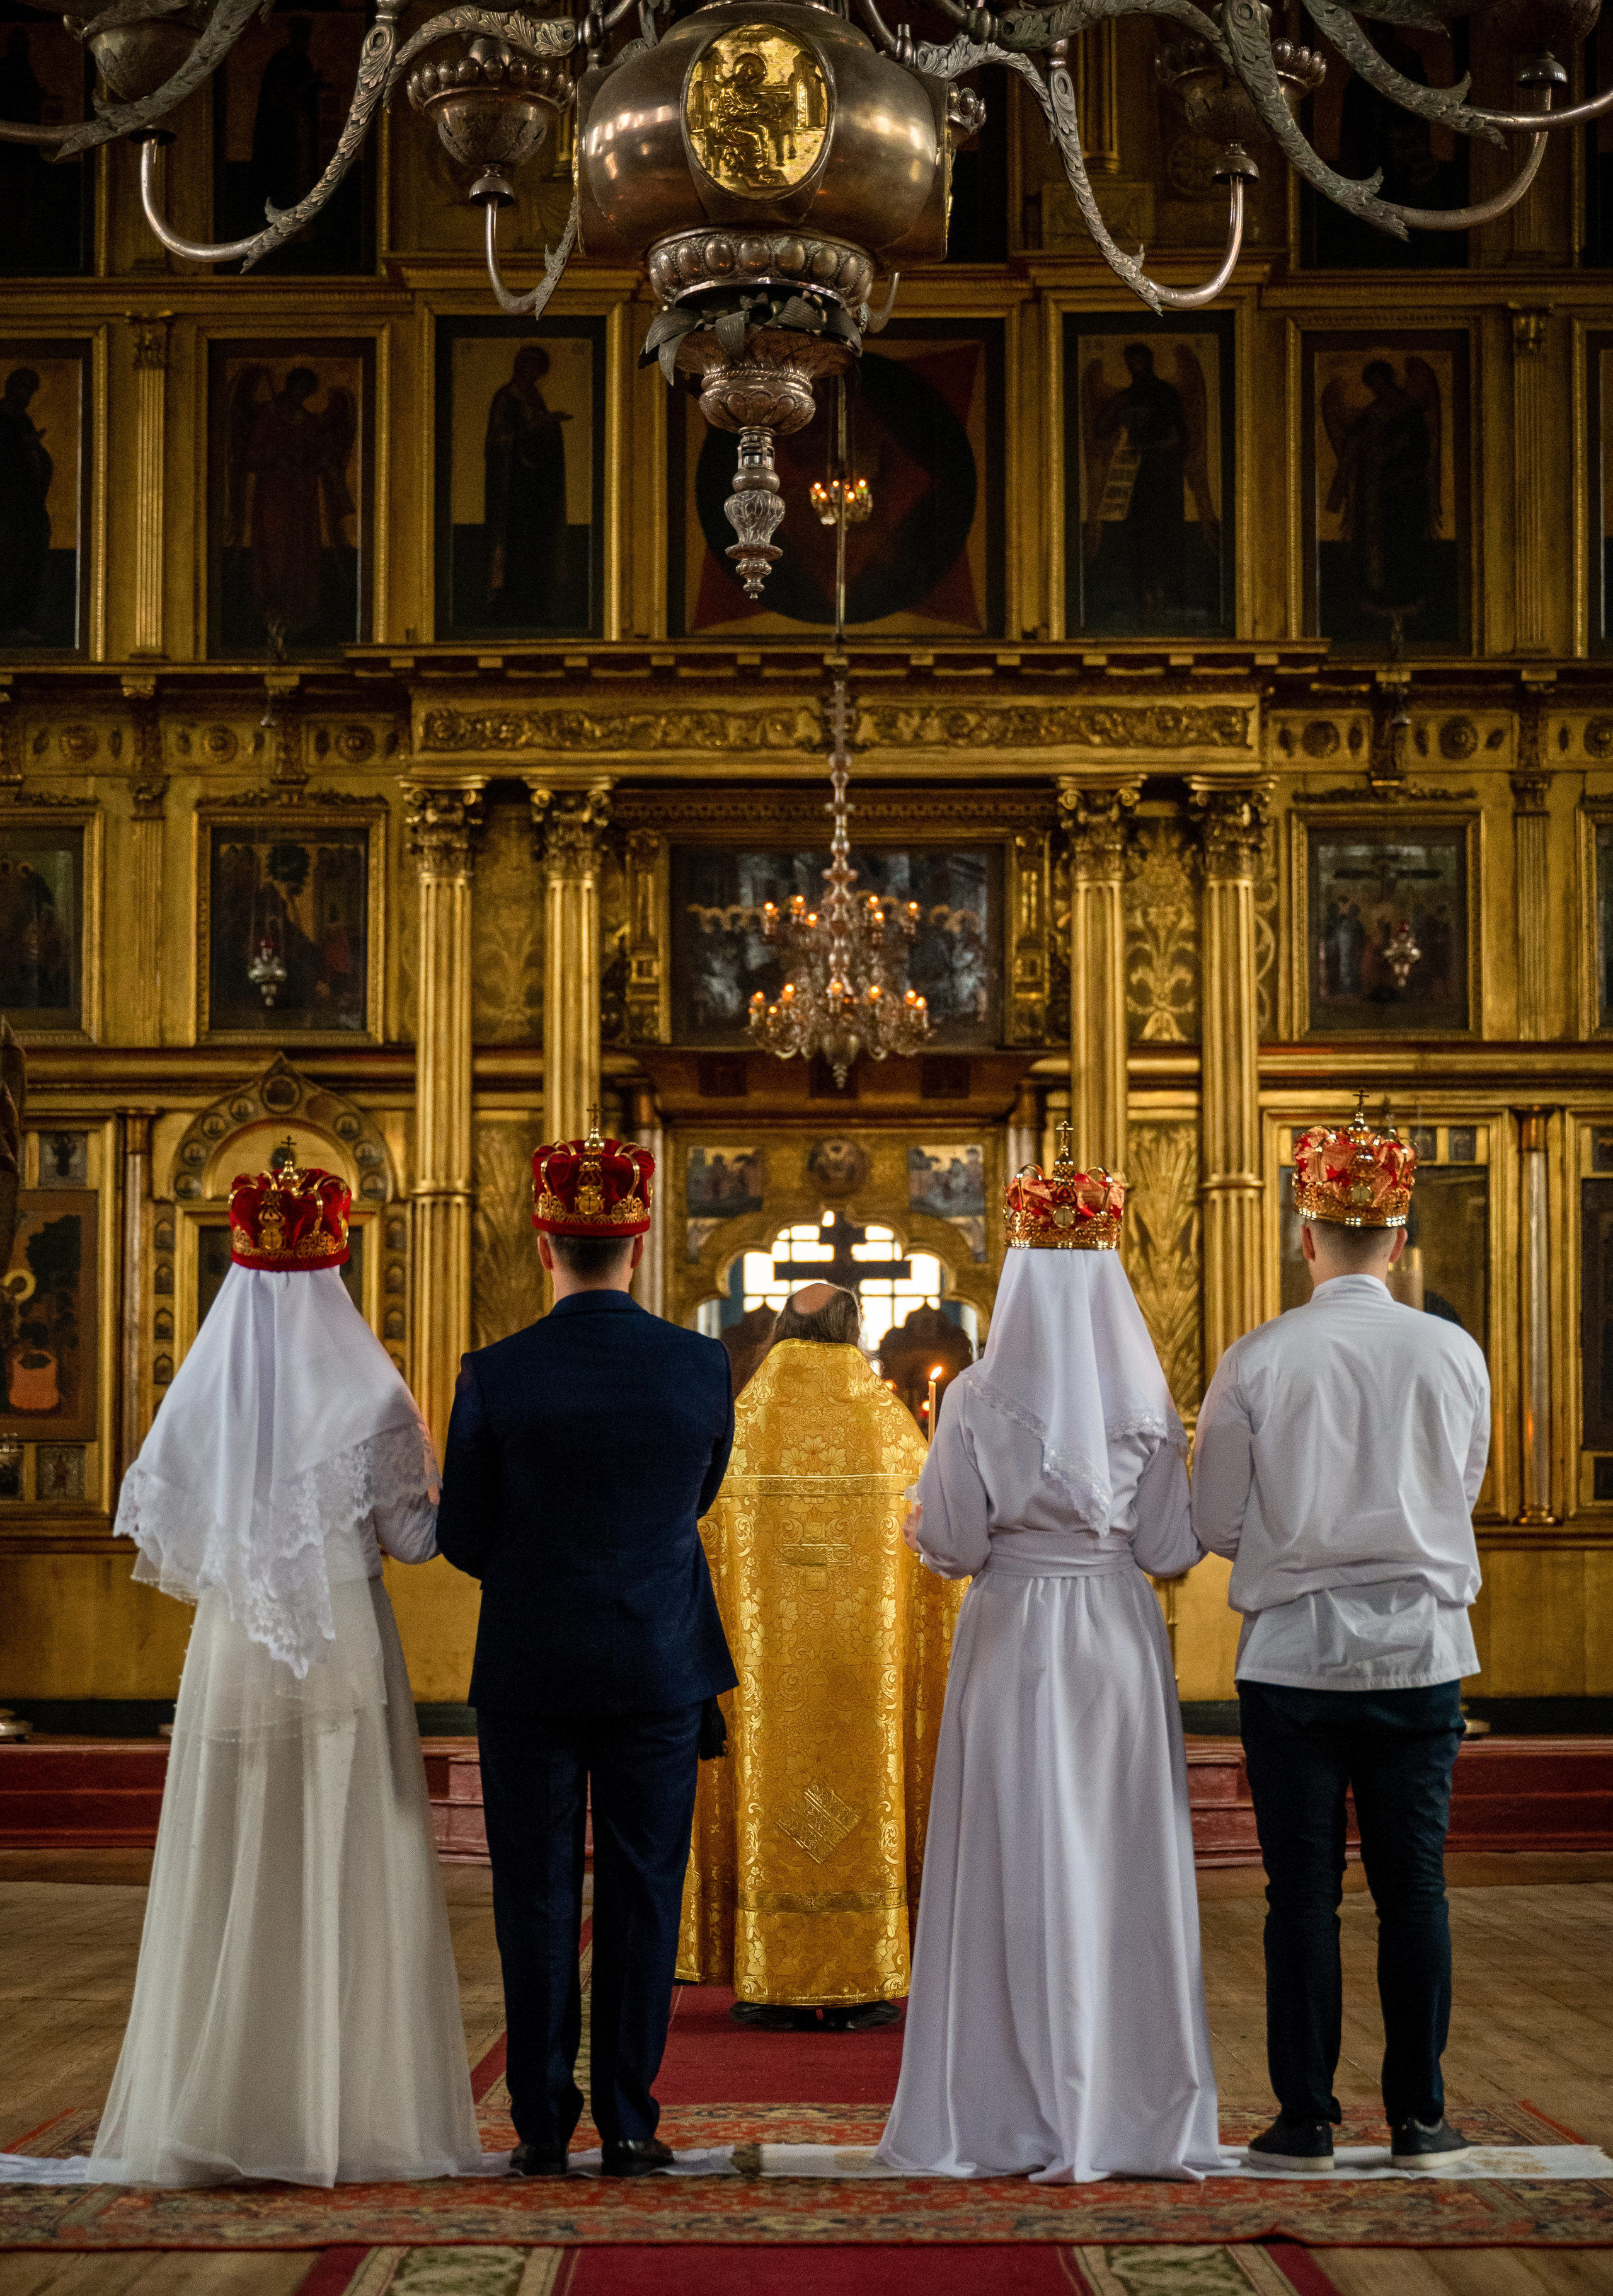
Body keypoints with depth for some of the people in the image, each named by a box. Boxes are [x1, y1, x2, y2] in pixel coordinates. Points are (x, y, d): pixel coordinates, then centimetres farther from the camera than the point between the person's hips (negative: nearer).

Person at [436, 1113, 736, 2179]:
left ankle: (543, 2126, 11)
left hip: (531, 1671, -1)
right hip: (660, 1668, 1)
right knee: (643, 1894, 8)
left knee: (537, 1900, 7)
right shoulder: (701, 1366, -5)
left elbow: (462, 1540, -2)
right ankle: (629, 2121, 11)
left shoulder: (495, 1377, -10)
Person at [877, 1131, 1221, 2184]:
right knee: (1124, 1869, 7)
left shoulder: (978, 1400, -6)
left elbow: (953, 1545, -7)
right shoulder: (1149, 1405, -1)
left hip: (1012, 1641, -2)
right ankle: (1136, 2111, 11)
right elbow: (1173, 1551, 0)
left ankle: (1019, 2117, 5)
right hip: (1121, 1643, 2)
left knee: (1017, 1869, 2)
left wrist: (927, 1515, 14)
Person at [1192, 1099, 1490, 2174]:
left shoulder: (1256, 1362, -6)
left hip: (1295, 1651, -1)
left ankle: (1307, 2120, 7)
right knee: (1414, 1885, 7)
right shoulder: (1455, 1354, -1)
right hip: (1422, 1650, 1)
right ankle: (1418, 2118, 11)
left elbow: (1217, 1525, -1)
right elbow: (1463, 1494, 12)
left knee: (1303, 1892, 3)